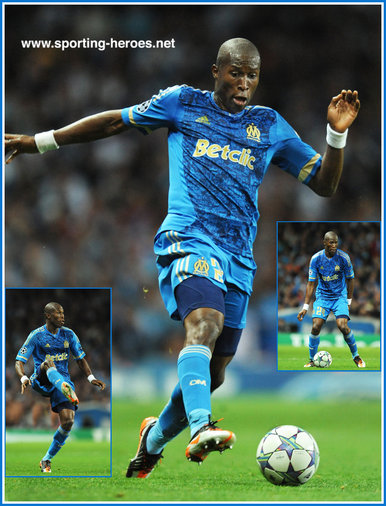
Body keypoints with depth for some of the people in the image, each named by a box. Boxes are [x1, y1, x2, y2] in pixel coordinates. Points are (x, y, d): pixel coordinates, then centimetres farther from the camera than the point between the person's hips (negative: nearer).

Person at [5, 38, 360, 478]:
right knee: (205, 322, -34)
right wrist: (41, 142, 15)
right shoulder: (183, 103, 10)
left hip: (238, 258, 4)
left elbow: (324, 184, 16)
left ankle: (155, 438, 33)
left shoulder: (271, 127, 16)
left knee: (213, 373, 7)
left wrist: (337, 134, -1)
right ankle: (200, 428, -53)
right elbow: (115, 122, 17)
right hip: (188, 239, -4)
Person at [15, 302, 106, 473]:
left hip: (63, 380, 3)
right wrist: (23, 378, -27)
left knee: (68, 421, -17)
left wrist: (91, 378, -1)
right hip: (40, 380, -3)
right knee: (48, 362, -37)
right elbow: (19, 361, -6)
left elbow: (81, 359, 17)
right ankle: (67, 392, -67)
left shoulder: (69, 335, 10)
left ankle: (47, 460, 0)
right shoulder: (37, 335, -1)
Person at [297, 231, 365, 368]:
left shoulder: (343, 258, -10)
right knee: (316, 326, -15)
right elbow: (311, 283, -2)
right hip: (322, 297, 1)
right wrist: (305, 307, -5)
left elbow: (350, 279, 4)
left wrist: (349, 301, 6)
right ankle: (312, 360, 3)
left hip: (340, 296, -1)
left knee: (343, 326, -20)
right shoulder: (316, 259, -7)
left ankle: (356, 356, 1)